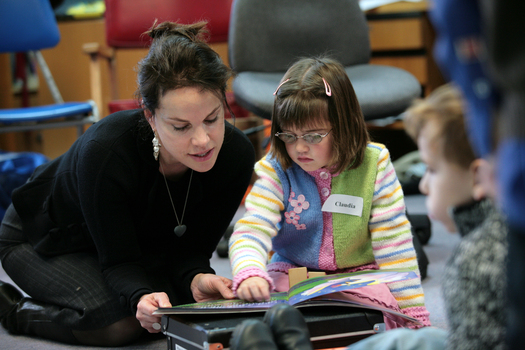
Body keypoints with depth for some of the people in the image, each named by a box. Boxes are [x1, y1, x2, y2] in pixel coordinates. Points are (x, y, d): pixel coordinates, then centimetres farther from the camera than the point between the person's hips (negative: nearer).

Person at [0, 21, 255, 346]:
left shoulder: (236, 154, -27)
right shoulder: (105, 152, -40)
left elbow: (191, 247, -17)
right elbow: (119, 261, -31)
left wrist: (197, 278, -40)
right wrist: (141, 295, -53)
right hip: (45, 236, -6)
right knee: (121, 322, -29)